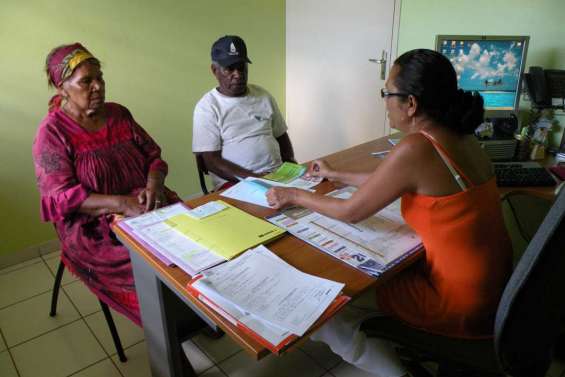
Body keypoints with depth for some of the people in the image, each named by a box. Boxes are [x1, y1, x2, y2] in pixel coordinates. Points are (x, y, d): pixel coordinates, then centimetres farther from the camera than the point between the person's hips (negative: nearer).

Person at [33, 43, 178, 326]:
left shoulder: (118, 114, 8)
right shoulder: (52, 132, -7)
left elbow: (153, 155, 8)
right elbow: (62, 197, -14)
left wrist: (154, 185, -14)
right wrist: (122, 204, -24)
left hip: (146, 206, 5)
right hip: (93, 230, -5)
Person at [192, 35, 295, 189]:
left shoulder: (263, 96, 12)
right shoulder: (207, 106, -3)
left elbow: (281, 136, 19)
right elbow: (212, 161, -8)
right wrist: (252, 178, -19)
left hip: (278, 175, 5)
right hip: (235, 183, -4)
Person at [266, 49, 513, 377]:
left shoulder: (416, 149, -25)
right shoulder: (459, 136, 0)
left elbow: (351, 212, -15)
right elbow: (388, 181, 13)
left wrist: (295, 196, -1)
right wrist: (336, 175, 22)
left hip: (462, 305, -8)